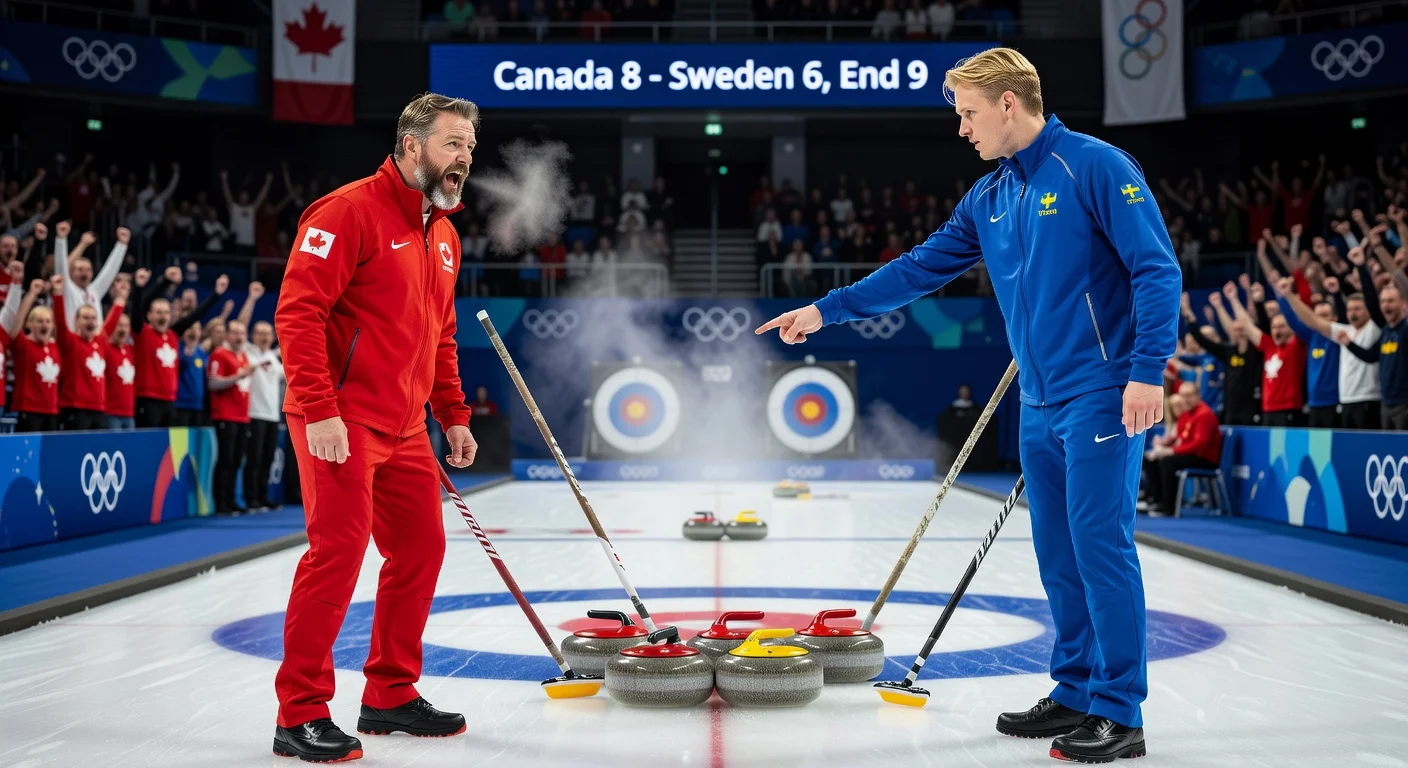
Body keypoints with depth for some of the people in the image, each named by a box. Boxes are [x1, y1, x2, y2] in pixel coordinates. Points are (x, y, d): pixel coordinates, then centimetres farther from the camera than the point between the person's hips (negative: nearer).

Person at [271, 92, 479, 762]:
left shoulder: (444, 235, 16)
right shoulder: (349, 211, -11)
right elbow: (298, 311, -18)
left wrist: (453, 415, 17)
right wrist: (319, 410, -24)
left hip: (404, 428, 9)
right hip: (340, 422, -9)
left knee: (421, 549, 11)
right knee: (339, 551, -11)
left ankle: (392, 694, 25)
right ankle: (300, 713, 1)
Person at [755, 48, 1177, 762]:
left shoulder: (1096, 166, -8)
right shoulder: (987, 200, 14)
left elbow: (1157, 269, -13)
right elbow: (919, 268, 18)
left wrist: (1148, 370, -20)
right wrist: (826, 309, 16)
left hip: (1101, 397, -8)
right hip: (1041, 406, 8)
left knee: (1100, 543, -7)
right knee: (1058, 555, 11)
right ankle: (1074, 695, 22)